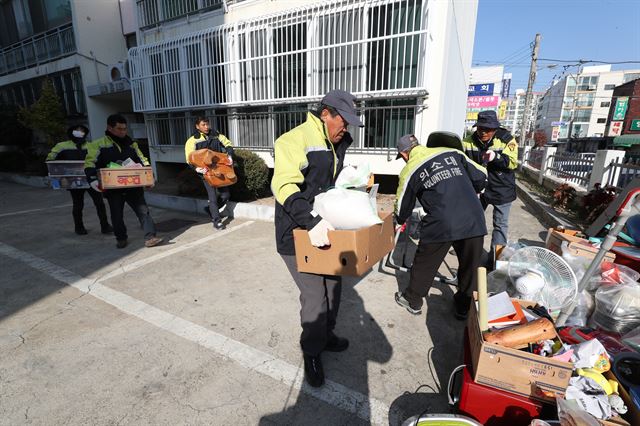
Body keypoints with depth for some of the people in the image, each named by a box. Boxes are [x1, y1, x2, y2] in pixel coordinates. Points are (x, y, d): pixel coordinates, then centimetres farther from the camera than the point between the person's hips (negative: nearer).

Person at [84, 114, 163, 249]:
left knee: (143, 210, -6)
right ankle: (121, 238, 28)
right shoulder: (99, 145, 0)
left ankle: (150, 237, -7)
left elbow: (143, 162, 15)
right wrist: (93, 180, -21)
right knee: (117, 215, 9)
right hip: (113, 188, -2)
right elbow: (90, 164, -5)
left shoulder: (131, 144, 11)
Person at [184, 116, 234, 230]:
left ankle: (210, 209, 32)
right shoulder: (193, 140, -3)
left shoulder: (216, 135, 7)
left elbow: (228, 144, 15)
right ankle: (217, 221, 11)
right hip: (206, 171, -4)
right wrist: (197, 168, -25)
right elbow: (189, 158, -7)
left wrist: (230, 156, -4)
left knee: (226, 195, 7)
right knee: (213, 197, -3)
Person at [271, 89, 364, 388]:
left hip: (325, 229, 9)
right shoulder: (295, 140, -17)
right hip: (298, 235, -8)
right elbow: (285, 187, -28)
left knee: (333, 285, 18)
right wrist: (311, 223, -38)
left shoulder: (337, 145, 12)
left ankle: (326, 335, 43)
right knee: (315, 296, -3)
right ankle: (312, 352, 25)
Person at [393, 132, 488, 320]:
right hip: (474, 220, 4)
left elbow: (402, 209, 14)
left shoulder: (409, 170, 5)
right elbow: (481, 176, 14)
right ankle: (464, 306, 41)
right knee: (470, 267, 23)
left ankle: (413, 301, 37)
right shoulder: (453, 152, 13)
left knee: (424, 265, 18)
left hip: (441, 225, -3)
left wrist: (400, 220, 36)